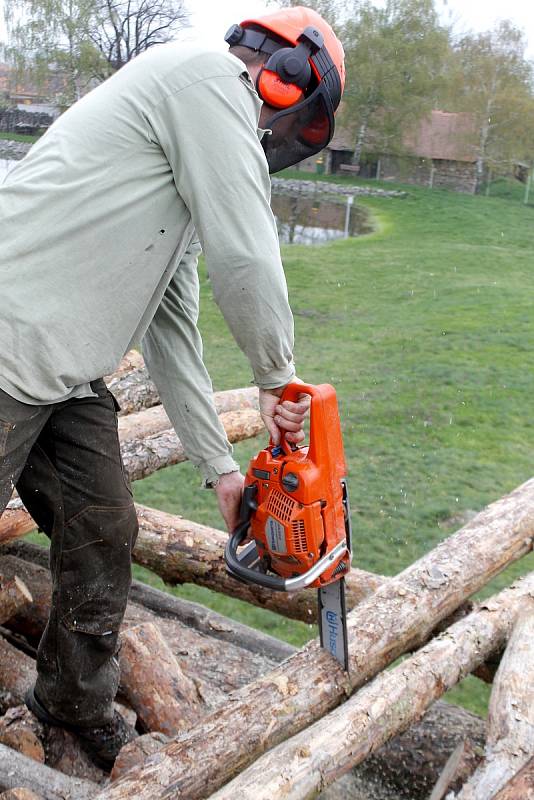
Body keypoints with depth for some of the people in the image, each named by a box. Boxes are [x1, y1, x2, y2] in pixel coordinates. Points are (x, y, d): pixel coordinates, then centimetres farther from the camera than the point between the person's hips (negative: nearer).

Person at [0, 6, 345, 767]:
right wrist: (278, 377, 2)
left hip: (66, 376, 10)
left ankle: (79, 708, 34)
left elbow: (172, 329, 18)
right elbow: (246, 261, -15)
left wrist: (221, 470, 18)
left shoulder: (194, 175, 20)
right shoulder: (211, 74, -7)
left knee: (102, 537, 14)